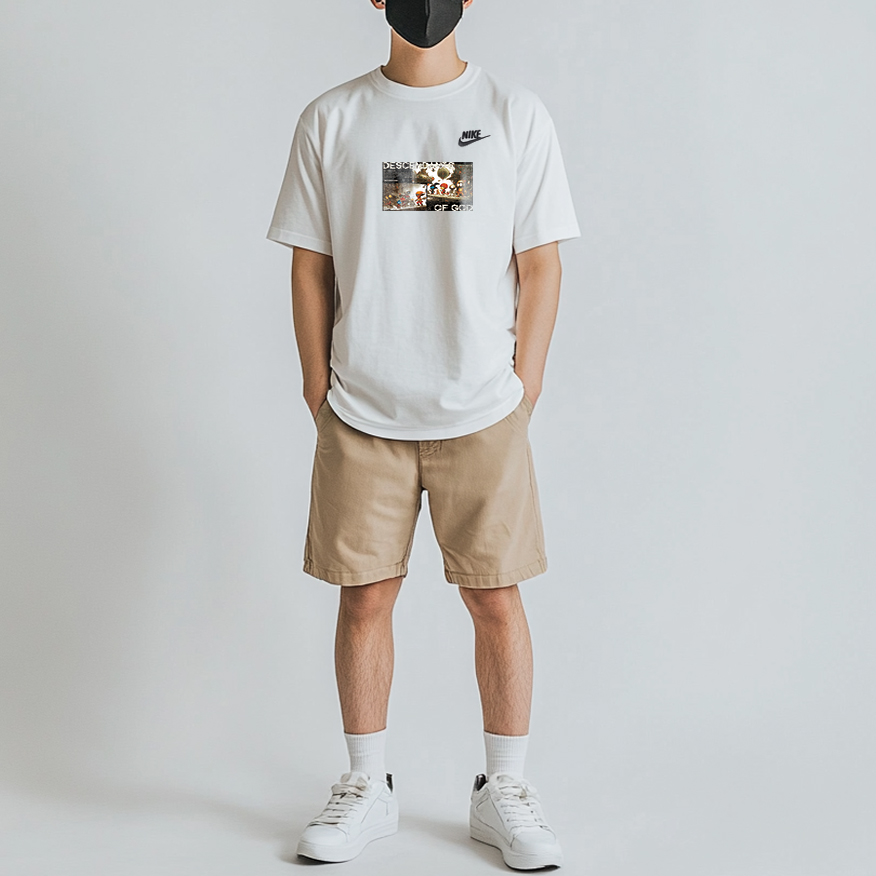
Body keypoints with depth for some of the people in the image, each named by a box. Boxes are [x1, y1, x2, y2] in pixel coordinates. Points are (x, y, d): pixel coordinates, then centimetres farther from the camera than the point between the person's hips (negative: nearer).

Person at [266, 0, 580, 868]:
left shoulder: (516, 114, 3)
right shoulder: (330, 119, 5)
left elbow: (540, 265, 2)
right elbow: (310, 266, 7)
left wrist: (521, 394, -2)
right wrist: (320, 391, 2)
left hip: (482, 414, 0)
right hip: (361, 414, 1)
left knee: (496, 600, 4)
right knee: (364, 598, 6)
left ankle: (502, 790, 20)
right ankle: (366, 787, 23)